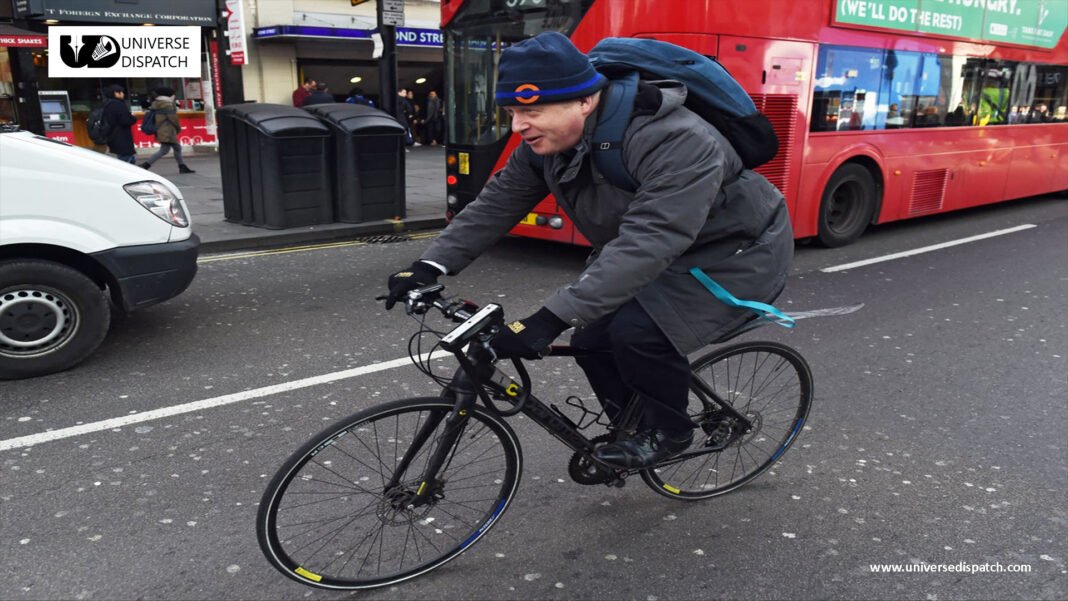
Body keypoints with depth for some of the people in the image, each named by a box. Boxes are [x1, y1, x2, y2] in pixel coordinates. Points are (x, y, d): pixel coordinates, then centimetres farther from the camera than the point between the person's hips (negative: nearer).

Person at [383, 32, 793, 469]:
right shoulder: (547, 141, -9)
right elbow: (496, 204, -7)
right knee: (592, 340, -2)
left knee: (639, 331, -27)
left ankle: (669, 432, 0)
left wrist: (550, 320, -48)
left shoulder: (676, 142, -35)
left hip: (734, 255, -7)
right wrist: (432, 265, -18)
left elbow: (646, 245, -44)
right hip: (656, 259, 8)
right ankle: (632, 430, 24)